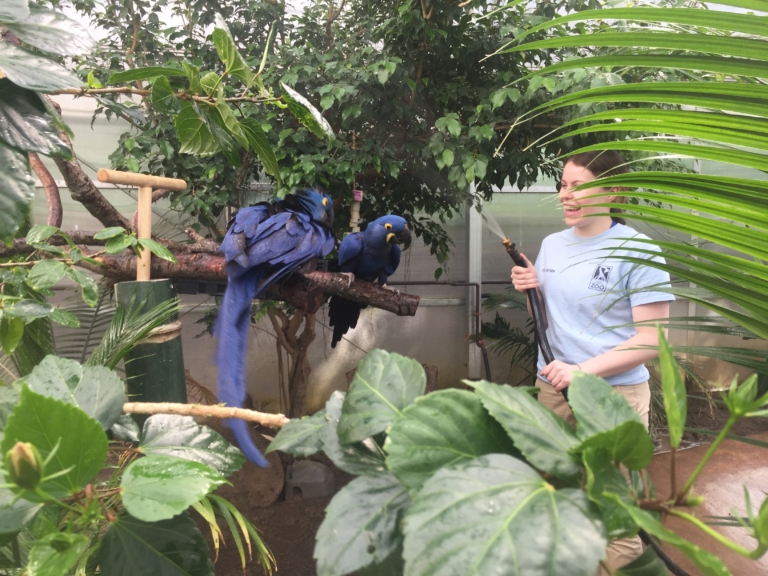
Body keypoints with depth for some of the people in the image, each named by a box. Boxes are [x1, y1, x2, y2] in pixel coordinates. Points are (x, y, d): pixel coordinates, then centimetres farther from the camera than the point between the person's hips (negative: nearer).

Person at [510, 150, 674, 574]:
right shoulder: (552, 245, 7)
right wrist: (530, 292, -4)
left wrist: (581, 370, -22)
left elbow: (652, 340, -14)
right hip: (552, 389, 5)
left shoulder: (638, 251, -11)